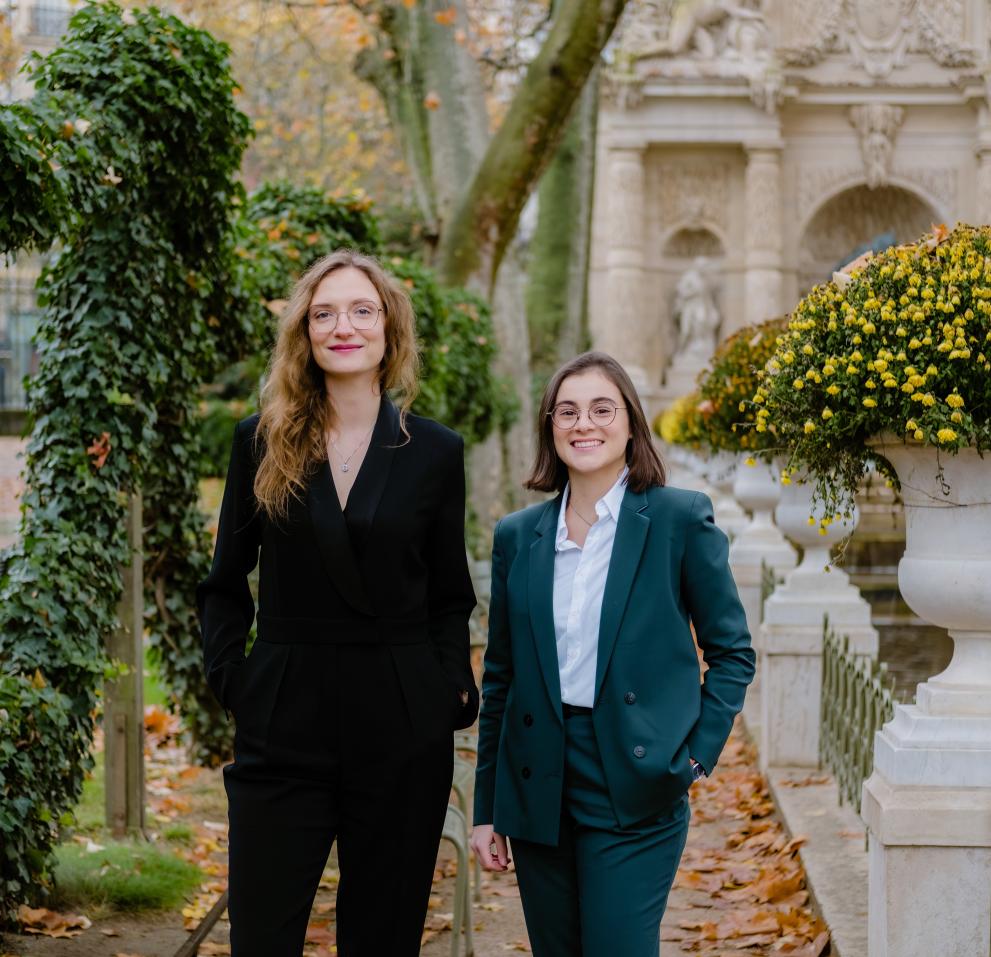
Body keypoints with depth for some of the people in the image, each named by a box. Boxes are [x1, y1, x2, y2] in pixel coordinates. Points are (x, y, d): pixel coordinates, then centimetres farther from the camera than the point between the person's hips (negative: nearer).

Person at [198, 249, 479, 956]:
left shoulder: (435, 452, 4)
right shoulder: (262, 443, 4)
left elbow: (450, 597, 10)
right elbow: (226, 584, 10)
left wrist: (453, 692, -1)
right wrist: (229, 678, 0)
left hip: (402, 731, 0)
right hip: (284, 720, 0)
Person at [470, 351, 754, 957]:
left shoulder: (682, 520, -2)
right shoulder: (518, 536, 8)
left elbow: (733, 652, 3)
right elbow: (500, 676, 12)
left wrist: (696, 755, -7)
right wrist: (486, 807, 11)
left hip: (635, 792, -4)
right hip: (537, 788, 4)